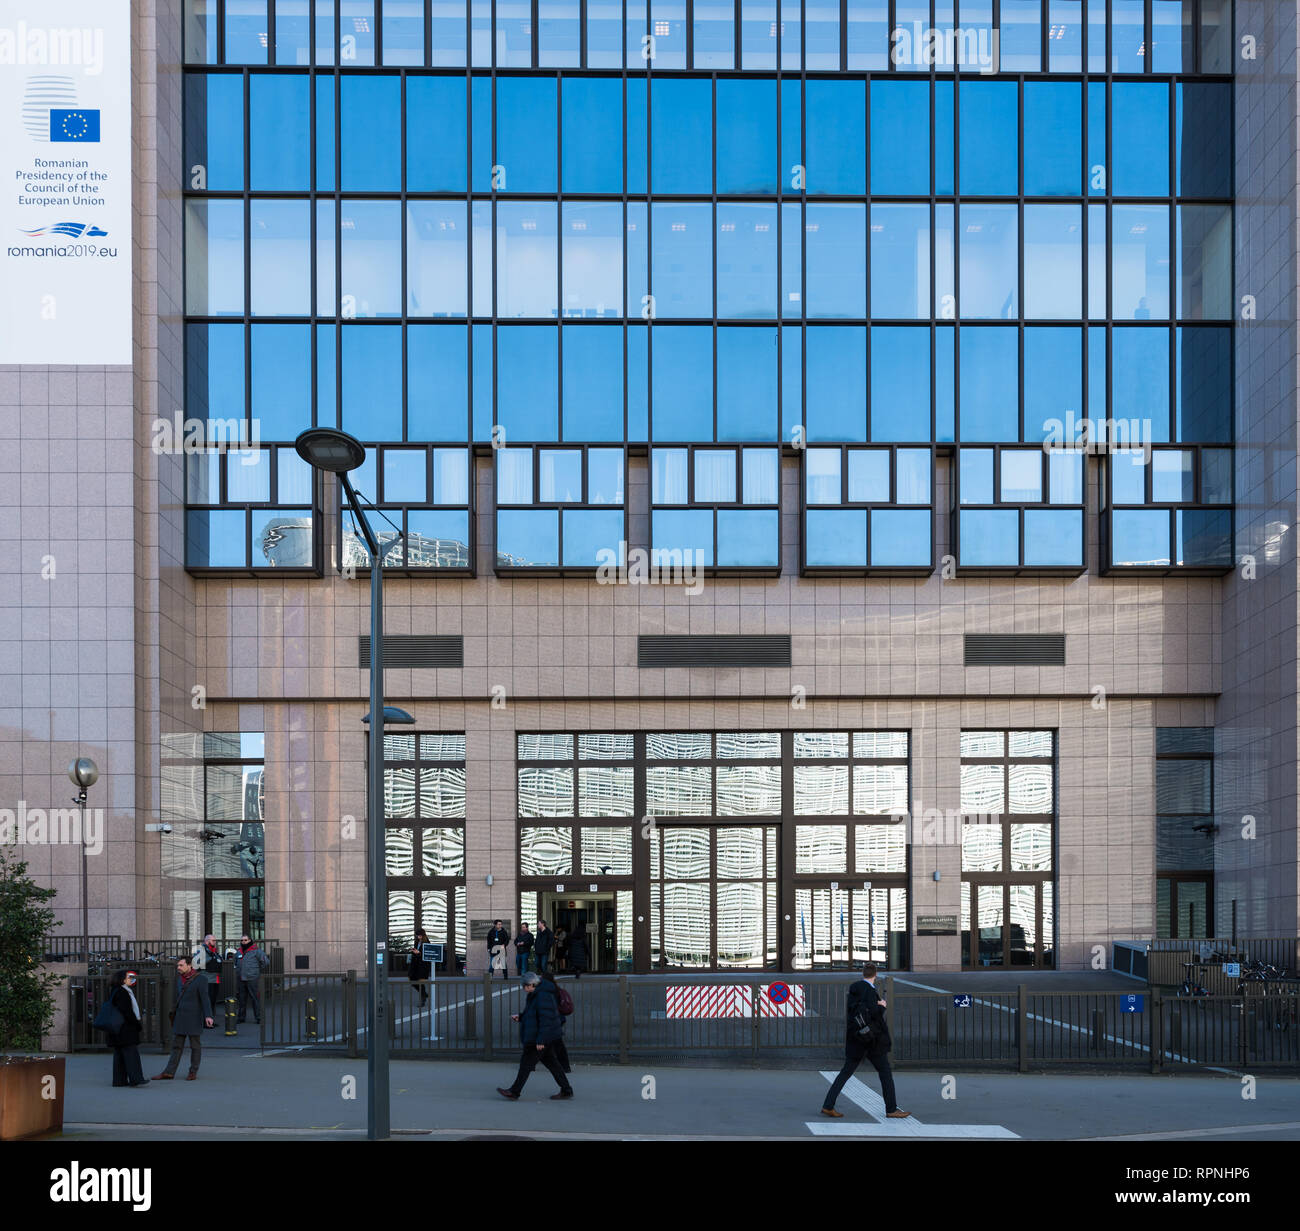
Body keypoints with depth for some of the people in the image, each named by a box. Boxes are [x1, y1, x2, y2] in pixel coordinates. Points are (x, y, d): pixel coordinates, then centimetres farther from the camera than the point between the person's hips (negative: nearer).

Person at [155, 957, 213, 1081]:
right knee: (177, 1045, 5)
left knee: (195, 1045, 3)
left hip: (194, 1017, -6)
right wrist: (174, 1012, 21)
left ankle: (193, 1072, 12)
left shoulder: (200, 978, -10)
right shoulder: (180, 978, 11)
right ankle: (169, 1072, 4)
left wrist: (207, 1016, -22)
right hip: (180, 1017, 6)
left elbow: (204, 998, -15)